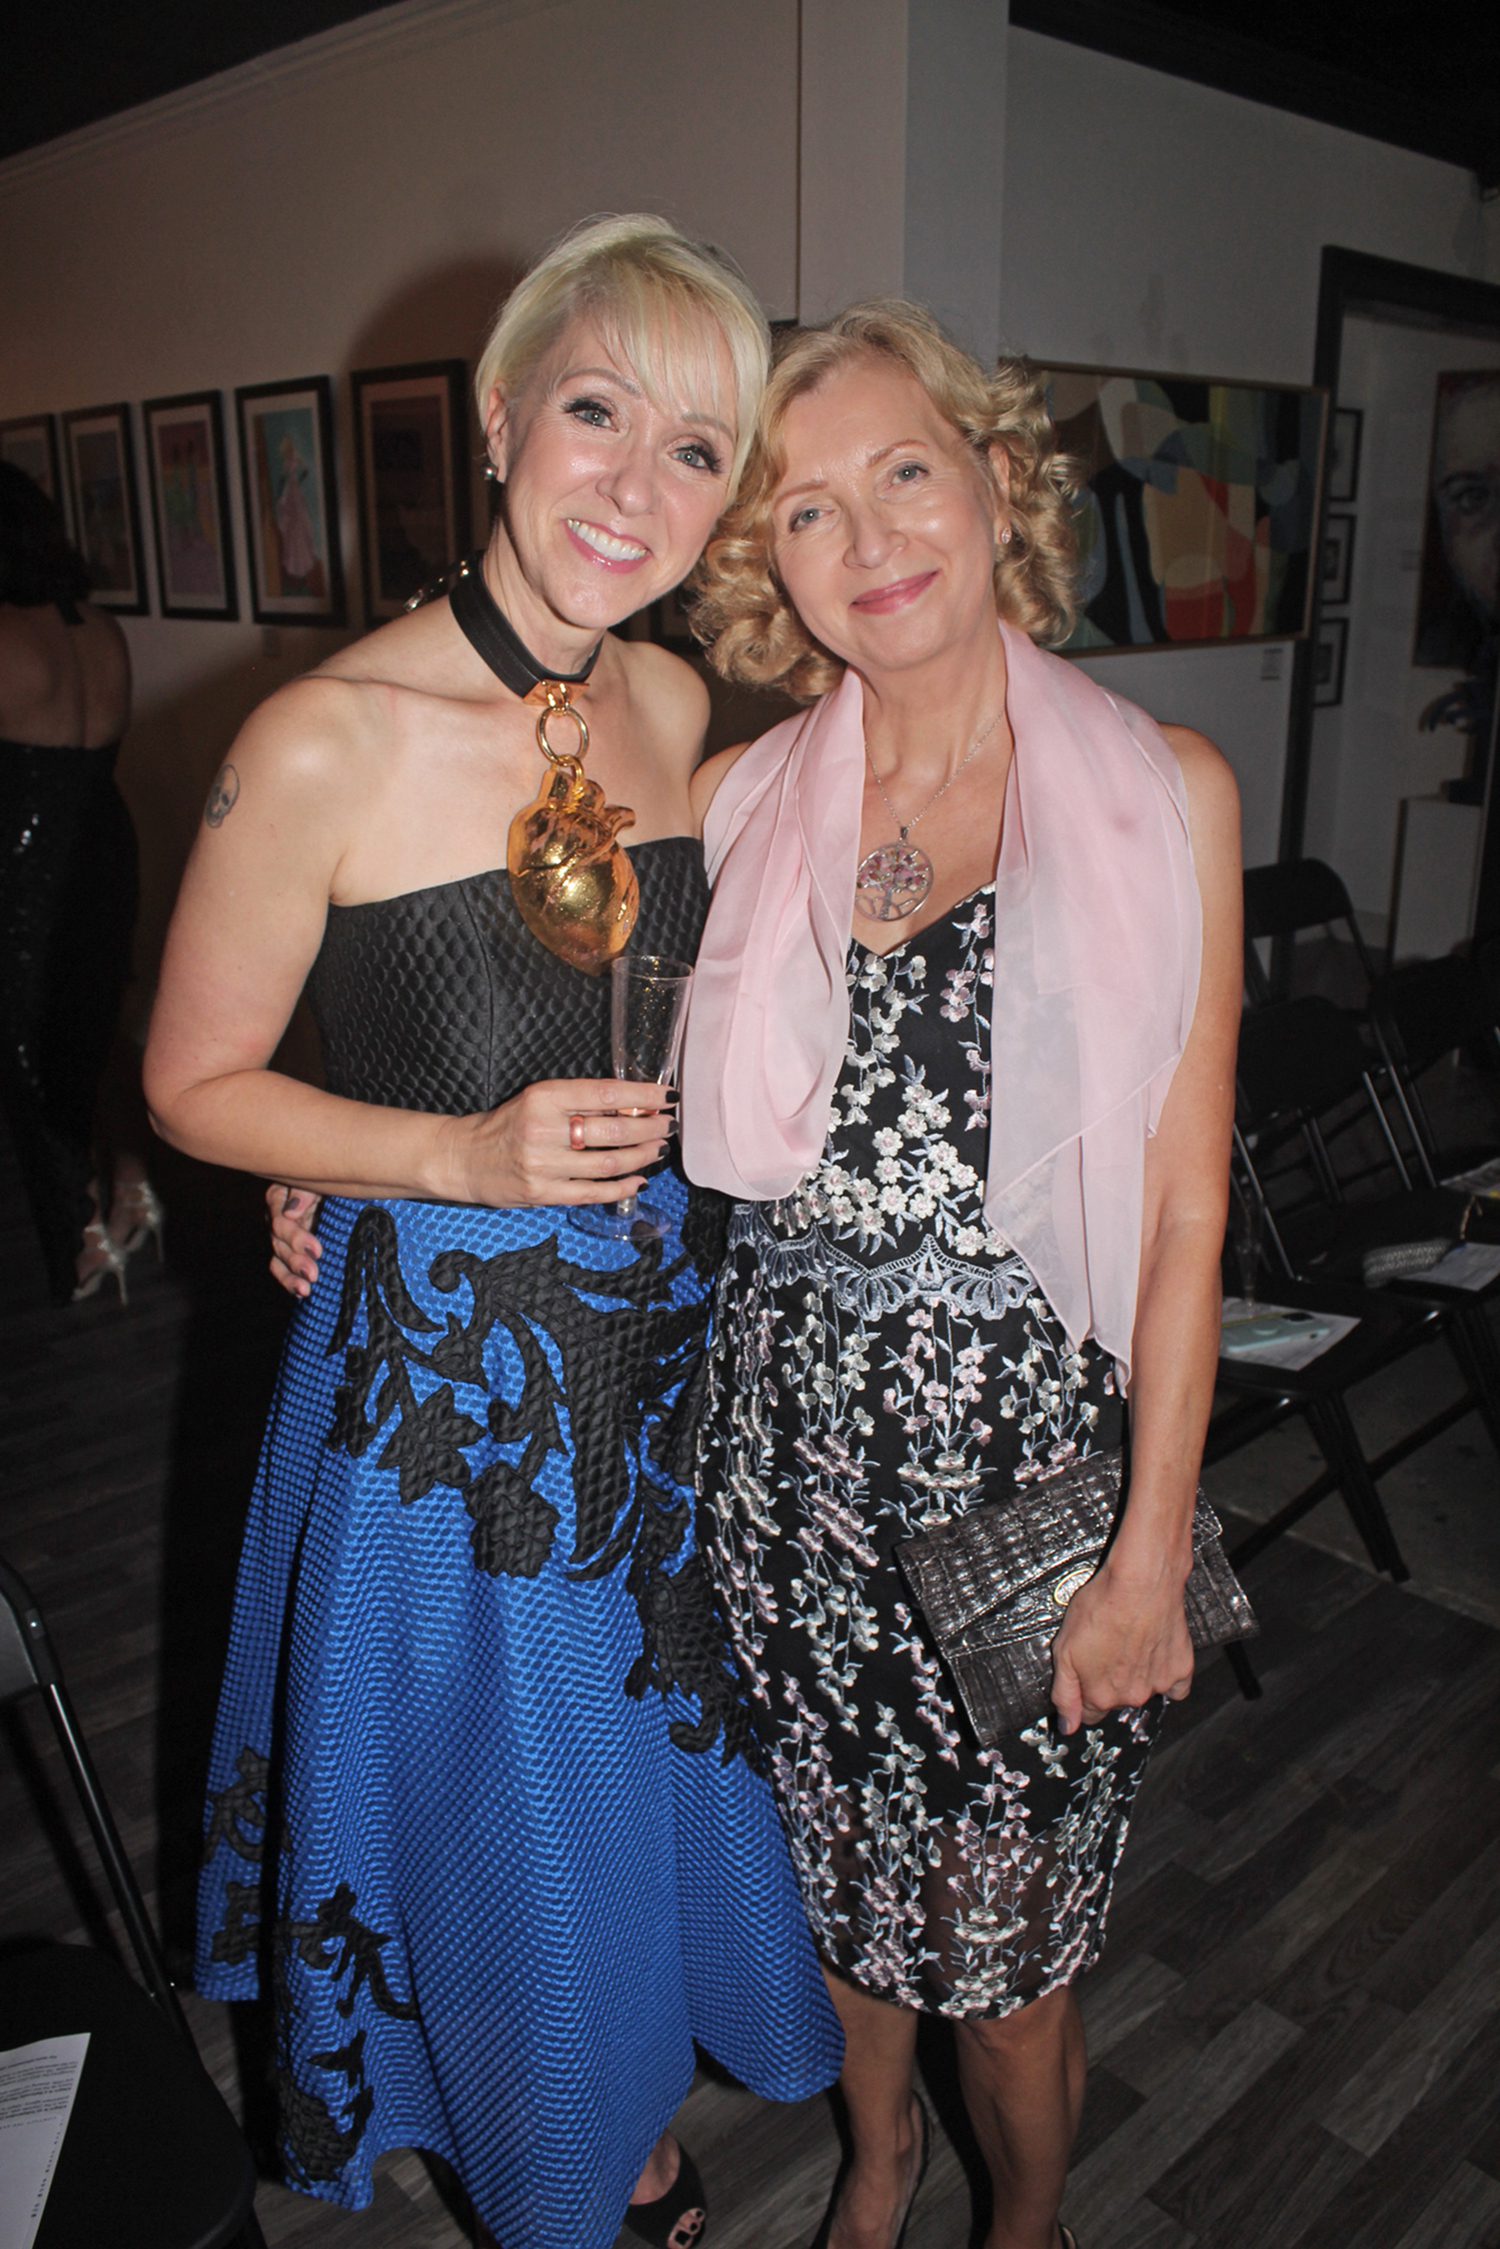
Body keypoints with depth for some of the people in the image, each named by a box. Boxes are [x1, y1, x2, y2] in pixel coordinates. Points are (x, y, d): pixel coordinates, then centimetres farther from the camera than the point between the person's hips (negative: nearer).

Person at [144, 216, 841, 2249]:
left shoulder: (676, 706, -1)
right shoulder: (325, 744, -19)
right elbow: (196, 1082, -10)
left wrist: (658, 1119, 1)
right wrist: (465, 1153, -22)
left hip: (666, 1341, 6)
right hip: (444, 1370, -5)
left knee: (663, 1768, 23)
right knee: (503, 1809, 16)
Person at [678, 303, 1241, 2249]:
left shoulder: (1163, 790, -7)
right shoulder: (744, 800, 0)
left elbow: (1184, 1210, -8)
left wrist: (1155, 1545, -9)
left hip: (1026, 1428, -2)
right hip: (794, 1413, 3)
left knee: (1007, 1928, 14)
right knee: (838, 1857, 22)